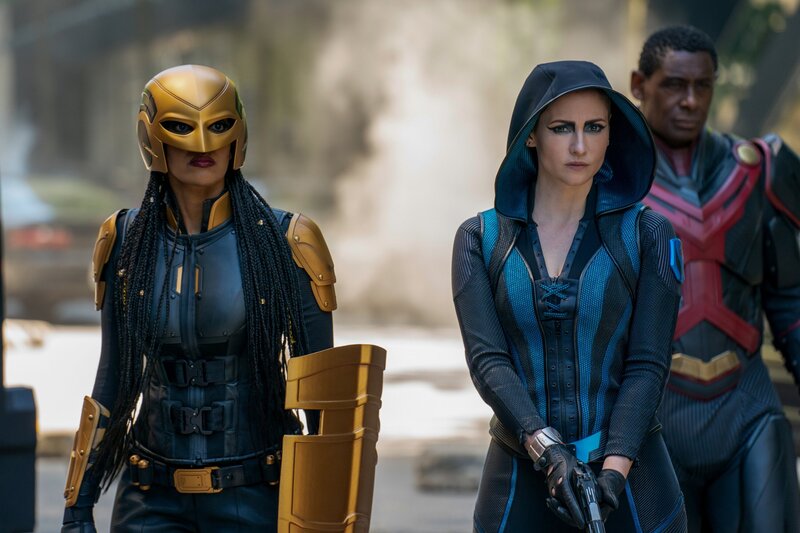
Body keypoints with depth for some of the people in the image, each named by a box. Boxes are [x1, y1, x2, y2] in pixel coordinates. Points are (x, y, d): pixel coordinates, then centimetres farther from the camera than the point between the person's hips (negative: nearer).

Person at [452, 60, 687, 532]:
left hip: (629, 483, -1)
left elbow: (648, 365, -5)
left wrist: (613, 470, -18)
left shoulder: (648, 235, 3)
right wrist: (547, 451, -21)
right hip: (520, 482, 1)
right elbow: (487, 360, -6)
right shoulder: (481, 240, 5)